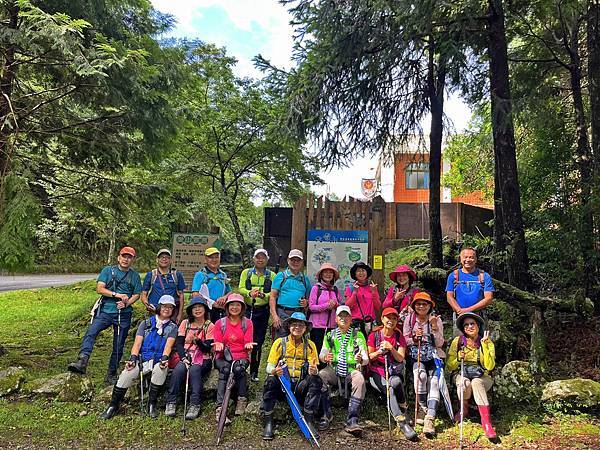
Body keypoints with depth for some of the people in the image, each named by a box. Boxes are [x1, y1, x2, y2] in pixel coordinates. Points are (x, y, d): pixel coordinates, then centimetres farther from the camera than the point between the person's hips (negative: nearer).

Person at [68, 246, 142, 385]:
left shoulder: (135, 276, 11)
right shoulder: (108, 270, 5)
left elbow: (137, 294, 9)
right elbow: (100, 288, -5)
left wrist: (126, 303, -10)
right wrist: (117, 295, -15)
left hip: (124, 314, 2)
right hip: (105, 311, -1)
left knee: (118, 346, 6)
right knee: (91, 332, -27)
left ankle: (111, 375, 18)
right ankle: (82, 362, -39)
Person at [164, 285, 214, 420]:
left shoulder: (210, 326, 4)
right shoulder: (185, 323, 12)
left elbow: (208, 349, -5)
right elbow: (179, 343, 4)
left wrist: (197, 340, -24)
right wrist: (184, 358, -14)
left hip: (202, 359, -2)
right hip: (185, 356, 2)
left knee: (194, 369, -34)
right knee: (179, 369, -31)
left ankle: (195, 405, -34)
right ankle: (171, 402, -27)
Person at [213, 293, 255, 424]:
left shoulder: (247, 323, 8)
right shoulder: (220, 323, 9)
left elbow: (247, 344, 4)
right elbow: (217, 343, 6)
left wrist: (249, 345, -19)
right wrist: (219, 347, -17)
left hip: (241, 357, 0)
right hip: (224, 357, 0)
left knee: (239, 368, -35)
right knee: (225, 369, -33)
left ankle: (242, 401, -18)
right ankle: (220, 408, -39)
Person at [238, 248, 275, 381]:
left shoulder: (271, 275, 8)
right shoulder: (246, 273, 10)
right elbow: (241, 289, -2)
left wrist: (263, 295, -21)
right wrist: (250, 293, -22)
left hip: (263, 311, 0)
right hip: (247, 309, 0)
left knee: (258, 342, 5)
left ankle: (254, 372, 16)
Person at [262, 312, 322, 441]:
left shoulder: (310, 345, 7)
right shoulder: (280, 342, 4)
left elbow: (314, 370, 0)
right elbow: (269, 367, 0)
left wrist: (314, 370, -26)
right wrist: (274, 371, -25)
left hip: (300, 386, 1)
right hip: (282, 384, -1)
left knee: (316, 380, -27)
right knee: (270, 381, -31)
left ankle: (309, 422, -21)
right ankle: (268, 423, -19)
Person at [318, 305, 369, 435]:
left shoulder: (358, 335, 8)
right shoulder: (330, 335, 14)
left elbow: (366, 359, -1)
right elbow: (321, 355, 6)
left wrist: (361, 359, -27)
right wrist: (325, 357, -20)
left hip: (352, 370, -1)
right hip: (333, 369, 1)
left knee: (360, 380, -34)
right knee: (321, 375, -31)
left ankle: (352, 421, -32)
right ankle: (326, 415, -18)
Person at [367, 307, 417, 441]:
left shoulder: (399, 337, 9)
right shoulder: (374, 335, 4)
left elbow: (400, 358, -2)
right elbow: (370, 357, 3)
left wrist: (391, 348, -20)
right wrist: (379, 352, -17)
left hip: (394, 372, 1)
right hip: (377, 373, -1)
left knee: (396, 383, -35)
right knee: (391, 390, -31)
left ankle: (403, 409, -13)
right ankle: (402, 424, -29)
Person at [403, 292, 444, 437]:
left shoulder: (436, 319, 4)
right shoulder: (409, 319, 6)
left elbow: (439, 344, -1)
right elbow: (405, 341, 6)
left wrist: (434, 327, -14)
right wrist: (414, 338, -14)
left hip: (433, 356, 0)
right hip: (416, 355, 0)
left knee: (434, 381, -23)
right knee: (421, 375, -29)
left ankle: (430, 419, -30)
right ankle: (422, 409, -11)